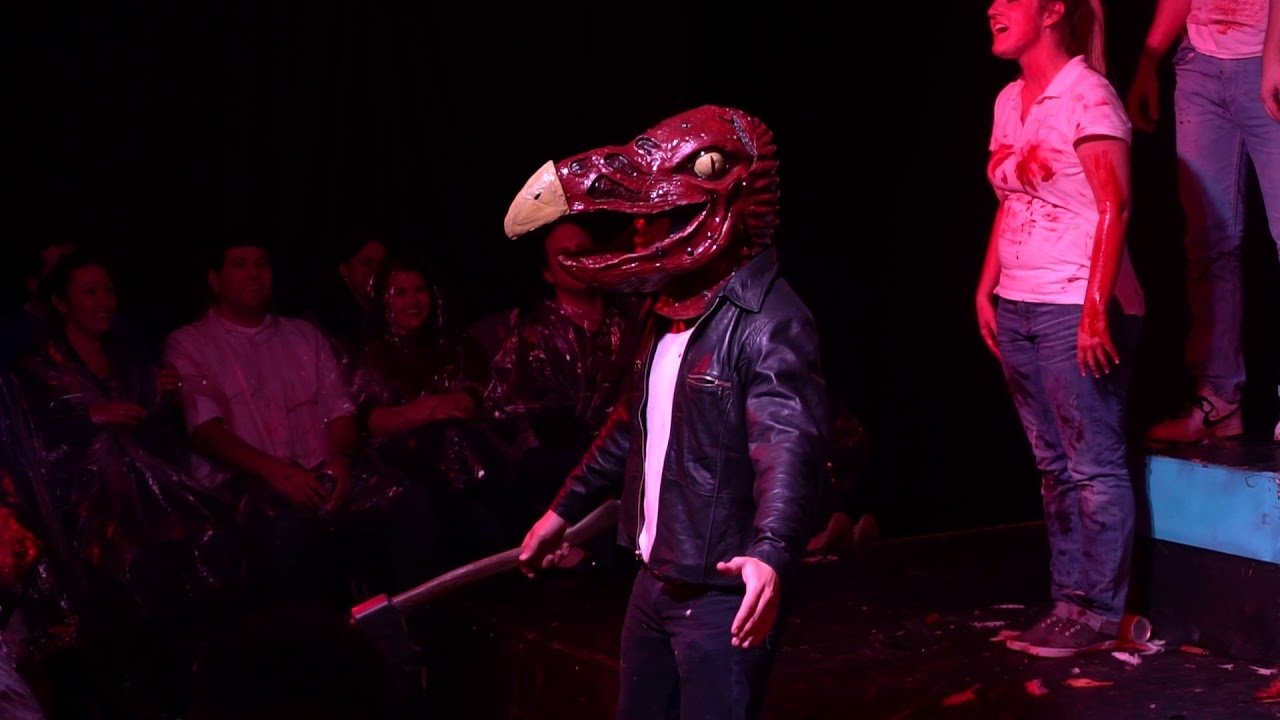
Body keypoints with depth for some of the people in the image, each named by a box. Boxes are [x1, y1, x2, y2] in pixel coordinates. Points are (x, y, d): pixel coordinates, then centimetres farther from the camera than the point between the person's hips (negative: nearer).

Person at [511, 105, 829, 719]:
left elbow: (788, 449, -33)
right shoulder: (672, 305, 11)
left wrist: (771, 554, -49)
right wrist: (566, 509, 29)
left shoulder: (768, 321, -19)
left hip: (724, 591, -9)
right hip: (654, 580, 9)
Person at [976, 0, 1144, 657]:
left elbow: (1114, 207, -15)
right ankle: (1068, 603, 19)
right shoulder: (1009, 101, 14)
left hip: (1076, 307, -8)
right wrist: (986, 288, 12)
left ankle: (1097, 614, 5)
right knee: (1054, 466, 12)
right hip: (1017, 306, 8)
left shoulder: (1087, 97, -9)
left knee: (1095, 465, -2)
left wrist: (1096, 307, -20)